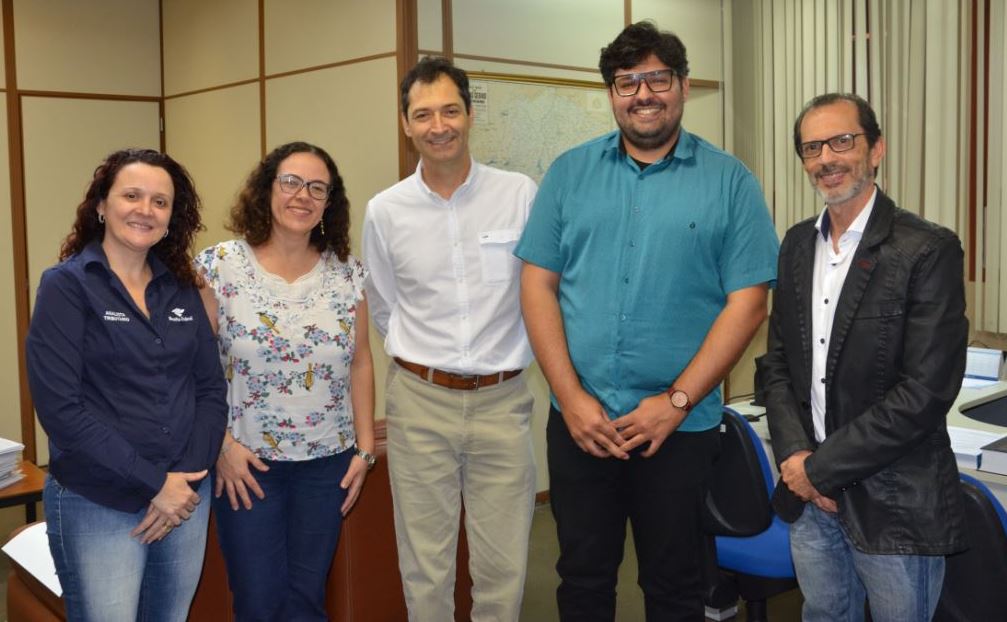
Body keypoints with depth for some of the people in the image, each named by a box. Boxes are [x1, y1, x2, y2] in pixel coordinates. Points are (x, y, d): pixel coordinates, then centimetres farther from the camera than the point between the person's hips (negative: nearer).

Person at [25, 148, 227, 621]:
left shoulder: (181, 289, 7)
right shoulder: (66, 286, -7)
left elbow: (211, 387, 6)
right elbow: (59, 406, -15)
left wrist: (188, 477, -7)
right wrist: (155, 482, -16)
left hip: (186, 496, 5)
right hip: (98, 507, -5)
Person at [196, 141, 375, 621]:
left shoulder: (347, 273, 1)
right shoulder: (220, 266, -7)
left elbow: (360, 363, 6)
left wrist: (365, 447, 3)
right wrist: (220, 444, -10)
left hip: (328, 462, 3)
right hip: (245, 462, -2)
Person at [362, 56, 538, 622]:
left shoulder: (521, 194, -4)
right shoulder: (385, 210, 1)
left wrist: (497, 357, 8)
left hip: (502, 399, -1)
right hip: (419, 402, 1)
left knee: (504, 567, 6)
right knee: (425, 566, 10)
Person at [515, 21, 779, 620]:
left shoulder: (730, 182, -2)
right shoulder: (570, 172, 4)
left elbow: (748, 302, -6)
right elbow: (538, 285, 0)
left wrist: (675, 401, -12)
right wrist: (573, 399, -8)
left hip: (680, 427, -1)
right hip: (578, 421, 2)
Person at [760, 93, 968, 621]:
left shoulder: (929, 251, -14)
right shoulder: (798, 245, 6)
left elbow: (926, 392, -19)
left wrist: (822, 468, -15)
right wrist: (795, 455, -6)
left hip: (896, 504, -5)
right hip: (810, 497, 5)